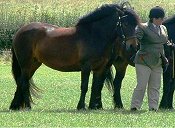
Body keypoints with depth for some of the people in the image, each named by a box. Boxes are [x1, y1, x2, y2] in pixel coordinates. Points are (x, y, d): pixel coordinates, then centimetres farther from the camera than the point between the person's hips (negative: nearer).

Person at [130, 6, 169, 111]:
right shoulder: (143, 28, -9)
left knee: (155, 87, 7)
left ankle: (153, 108, 11)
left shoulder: (163, 29, 12)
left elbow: (165, 43, 23)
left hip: (157, 63, 7)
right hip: (144, 62, -7)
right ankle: (134, 107, 2)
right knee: (141, 86, -6)